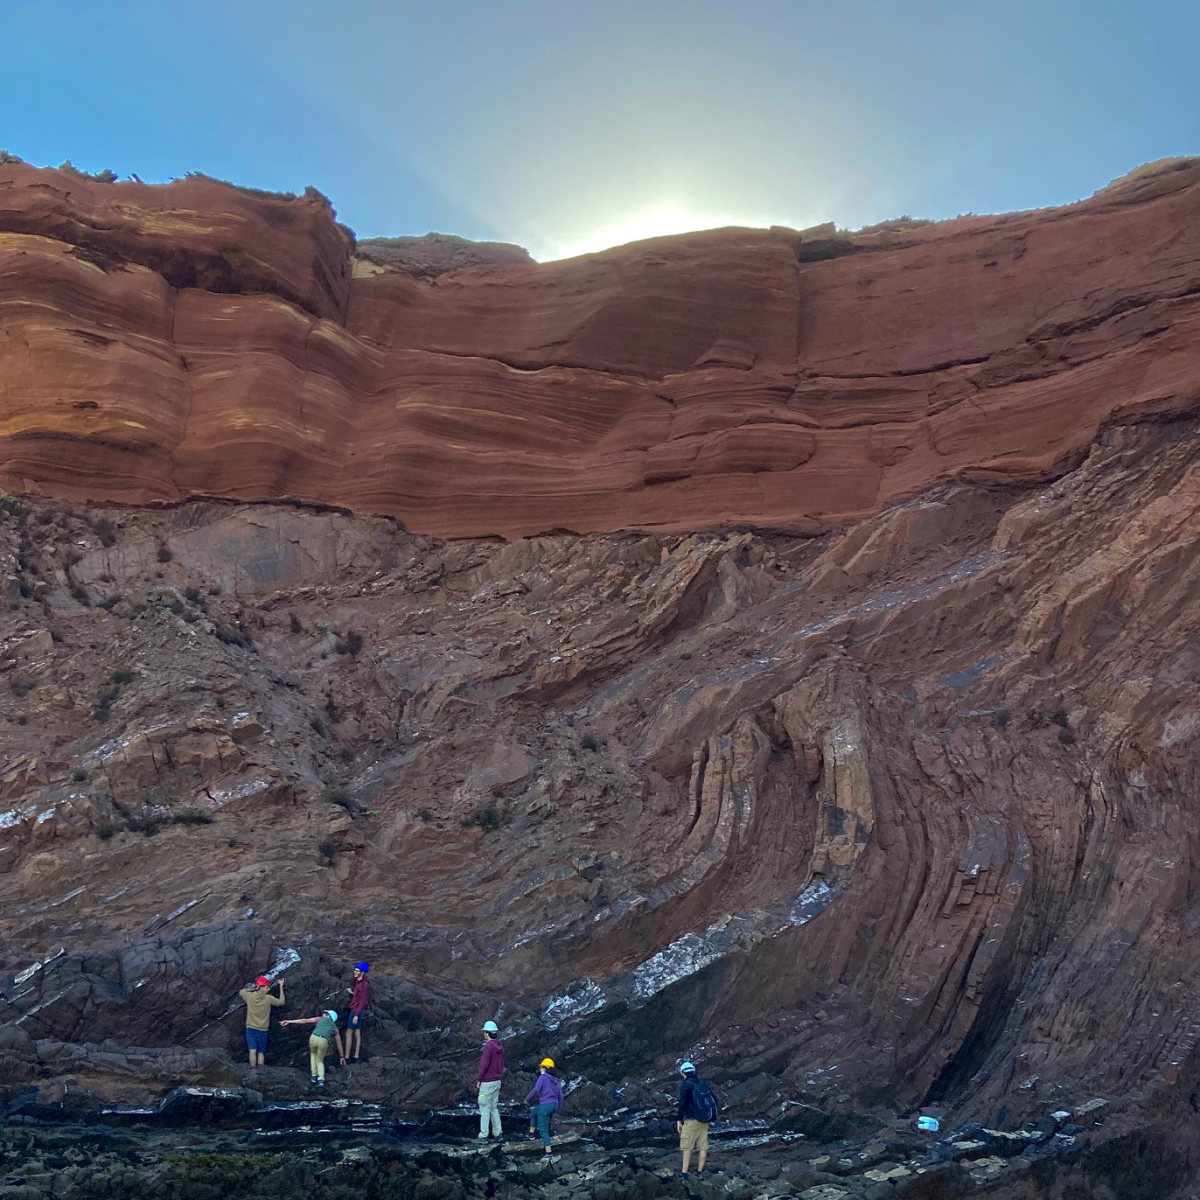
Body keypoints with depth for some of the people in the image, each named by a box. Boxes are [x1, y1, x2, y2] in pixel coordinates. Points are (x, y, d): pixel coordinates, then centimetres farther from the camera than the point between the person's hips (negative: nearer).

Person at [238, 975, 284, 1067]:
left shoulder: (250, 996, -4)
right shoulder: (268, 998, -11)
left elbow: (241, 991, 18)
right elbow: (281, 1002, 5)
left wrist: (253, 989, 14)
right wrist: (281, 987, 10)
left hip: (250, 1029, 1)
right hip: (262, 1030, -1)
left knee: (252, 1051, -6)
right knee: (260, 1053, 8)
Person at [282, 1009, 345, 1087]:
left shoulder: (321, 1019, 31)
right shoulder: (334, 1028, 34)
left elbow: (304, 1021, 25)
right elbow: (339, 1043, 40)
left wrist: (289, 1022, 25)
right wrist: (342, 1056, 51)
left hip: (313, 1038, 0)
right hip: (323, 1041, 0)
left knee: (313, 1054, 34)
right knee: (320, 1061, 25)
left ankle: (314, 1076, 25)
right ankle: (321, 1080, 1)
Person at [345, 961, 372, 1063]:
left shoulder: (364, 984, -18)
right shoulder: (358, 982, 11)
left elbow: (362, 1001, -21)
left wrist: (356, 1015, -23)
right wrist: (351, 992, 3)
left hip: (357, 1011, -9)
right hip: (355, 1010, 9)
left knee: (348, 1034, -6)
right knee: (357, 1033, 9)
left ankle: (347, 1057, -4)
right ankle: (355, 1057, 12)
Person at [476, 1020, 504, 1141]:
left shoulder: (488, 1046, -19)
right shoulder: (500, 1046, 8)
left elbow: (484, 1065, -22)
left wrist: (479, 1080, -12)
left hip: (487, 1082, -8)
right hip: (497, 1081, 8)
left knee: (484, 1109, -3)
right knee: (494, 1108, 15)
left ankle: (483, 1136, -1)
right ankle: (497, 1134, 15)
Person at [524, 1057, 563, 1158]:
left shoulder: (542, 1077, -6)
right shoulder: (555, 1080, 14)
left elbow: (536, 1089, -19)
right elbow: (560, 1095, 16)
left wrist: (527, 1099, -6)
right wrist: (559, 1107, 29)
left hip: (545, 1105, -7)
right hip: (554, 1105, 7)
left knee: (543, 1129, 1)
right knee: (533, 1112, 30)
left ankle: (548, 1152, -6)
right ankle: (531, 1133, 32)